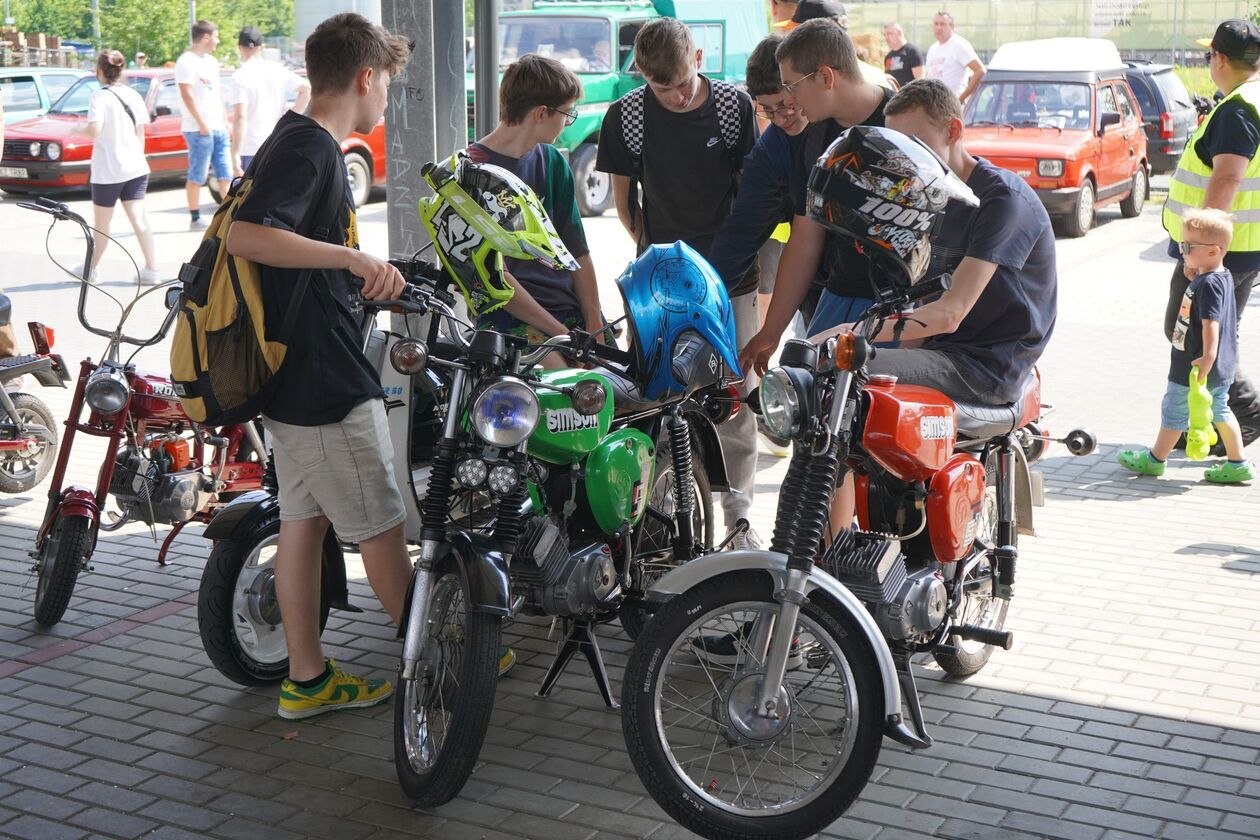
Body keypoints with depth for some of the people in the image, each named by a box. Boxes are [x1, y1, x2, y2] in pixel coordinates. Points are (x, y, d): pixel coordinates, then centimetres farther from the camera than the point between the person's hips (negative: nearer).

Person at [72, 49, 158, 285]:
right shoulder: (133, 95, 5)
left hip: (108, 170, -5)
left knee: (101, 223, 8)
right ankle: (151, 269, -3)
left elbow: (94, 129, -23)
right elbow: (140, 132, 8)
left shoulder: (100, 97, -12)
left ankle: (91, 270, 22)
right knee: (139, 218, 3)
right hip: (136, 167, 5)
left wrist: (79, 128, -3)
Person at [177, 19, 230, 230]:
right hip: (198, 130, -8)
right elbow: (187, 95, -15)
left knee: (225, 174, 8)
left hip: (218, 128, 8)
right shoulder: (187, 62, -9)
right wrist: (202, 123, -17)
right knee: (197, 177, -2)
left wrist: (225, 120, 16)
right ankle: (195, 219, 3)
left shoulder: (211, 62, 17)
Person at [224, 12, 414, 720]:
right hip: (328, 381, -10)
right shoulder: (311, 148, -16)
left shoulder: (298, 140, 15)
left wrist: (361, 275, 36)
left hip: (297, 376, 10)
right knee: (380, 524, 2)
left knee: (305, 519, 12)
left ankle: (308, 678, 20)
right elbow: (246, 235, -30)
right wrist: (353, 257, -35)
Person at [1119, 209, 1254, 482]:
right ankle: (1237, 463, 19)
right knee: (1220, 410, 17)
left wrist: (1207, 357, -33)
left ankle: (1155, 459, 23)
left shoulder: (1208, 284, -24)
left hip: (1193, 367, -9)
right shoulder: (1223, 277, 6)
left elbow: (1211, 322, -30)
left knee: (1174, 410, 7)